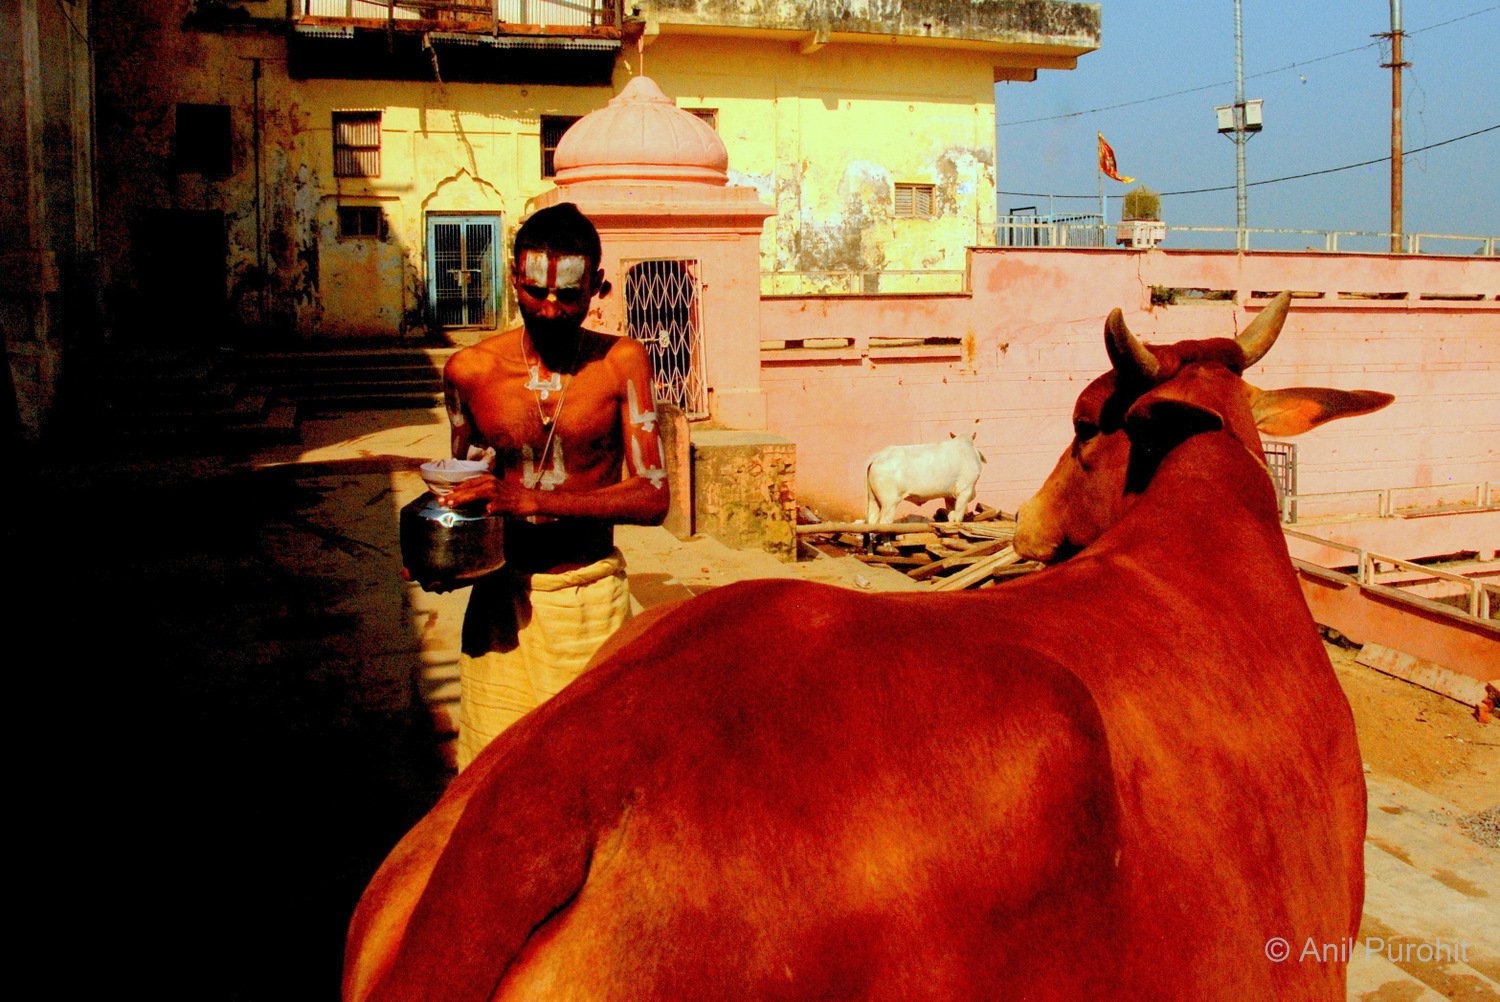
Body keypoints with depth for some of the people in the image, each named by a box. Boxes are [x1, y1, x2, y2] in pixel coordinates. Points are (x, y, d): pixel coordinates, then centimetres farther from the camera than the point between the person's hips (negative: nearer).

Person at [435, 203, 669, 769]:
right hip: (501, 596, 1)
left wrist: (533, 501, -21)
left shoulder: (621, 363, -4)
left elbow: (652, 497, -11)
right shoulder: (469, 371, 2)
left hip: (592, 595, -1)